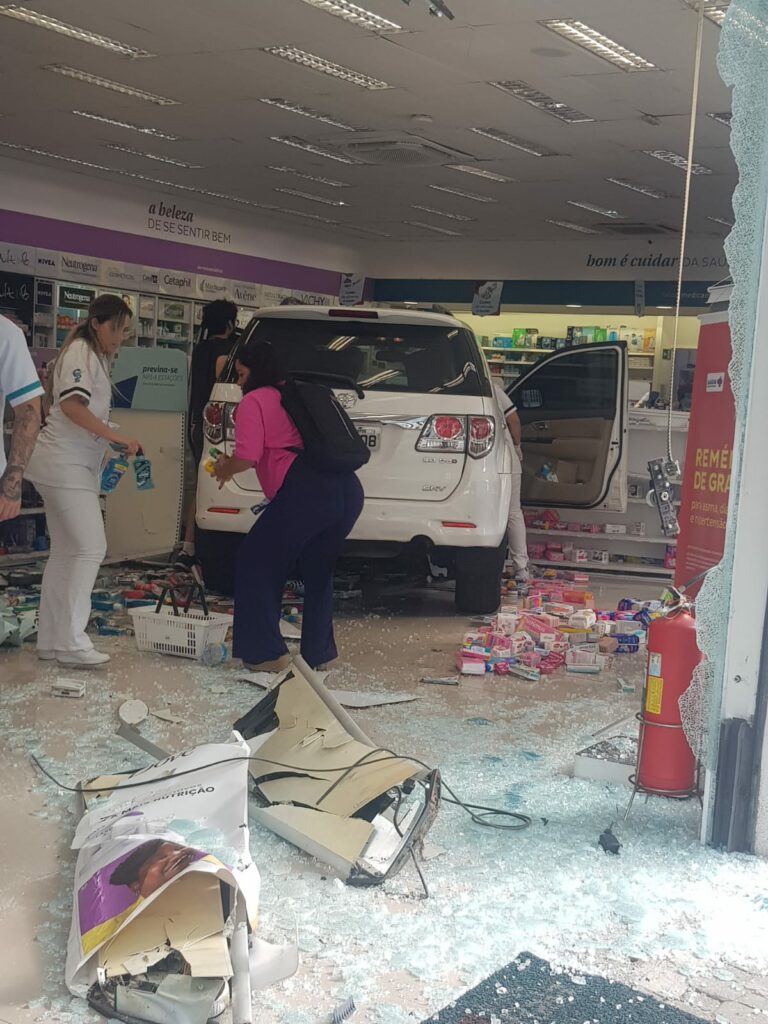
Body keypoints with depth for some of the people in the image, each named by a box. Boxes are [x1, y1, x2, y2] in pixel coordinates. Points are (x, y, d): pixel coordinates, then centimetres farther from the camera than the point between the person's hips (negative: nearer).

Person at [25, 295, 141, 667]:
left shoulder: (96, 356, 19)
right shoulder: (80, 351, -11)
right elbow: (71, 404, -24)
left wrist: (109, 443, 14)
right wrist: (118, 437, -26)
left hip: (75, 465, 10)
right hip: (64, 465, -10)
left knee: (65, 552, 9)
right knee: (91, 548, -13)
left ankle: (50, 640, 14)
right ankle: (70, 641, -10)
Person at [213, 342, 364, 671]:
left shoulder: (254, 401, 6)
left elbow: (247, 456, -7)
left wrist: (224, 470, 16)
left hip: (308, 492, -8)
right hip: (348, 490, 8)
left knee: (257, 562, 8)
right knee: (318, 571, 23)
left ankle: (266, 652, 7)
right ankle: (317, 653, 24)